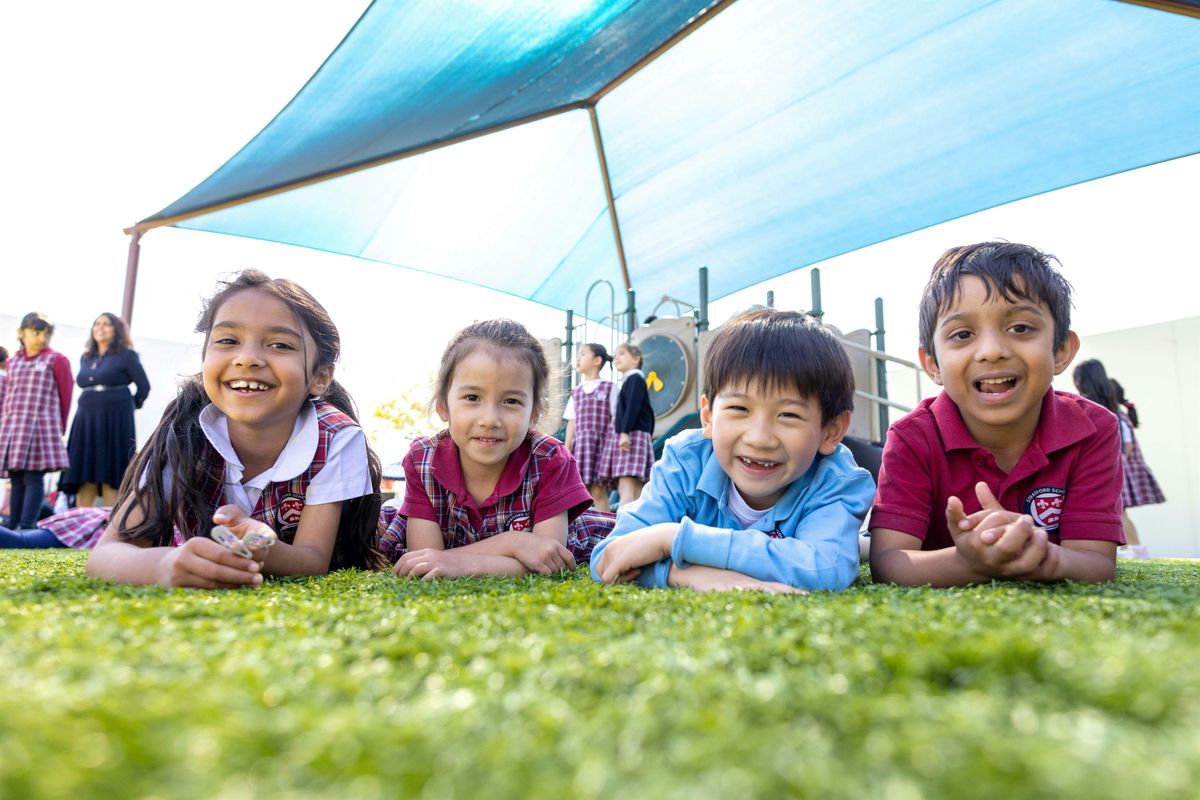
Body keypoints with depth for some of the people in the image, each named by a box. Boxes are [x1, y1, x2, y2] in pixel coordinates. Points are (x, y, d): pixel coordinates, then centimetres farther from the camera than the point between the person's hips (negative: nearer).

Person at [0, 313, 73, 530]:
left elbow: (65, 397, 1)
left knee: (34, 478, -7)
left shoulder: (56, 360, 0)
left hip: (41, 427, -5)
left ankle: (26, 527, -8)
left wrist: (59, 428, 4)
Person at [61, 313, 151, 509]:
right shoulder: (86, 358, 17)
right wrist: (92, 406, 16)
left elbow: (144, 386, 0)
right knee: (84, 476, 1)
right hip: (86, 421, 6)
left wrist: (130, 406, 9)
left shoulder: (125, 355, 0)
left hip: (115, 421, -5)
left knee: (110, 477, -6)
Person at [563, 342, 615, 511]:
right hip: (580, 445, 4)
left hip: (602, 444, -4)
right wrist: (566, 451, 7)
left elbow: (615, 419, 0)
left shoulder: (609, 388, 4)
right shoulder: (576, 392, 16)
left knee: (598, 491, -7)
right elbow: (572, 422, 14)